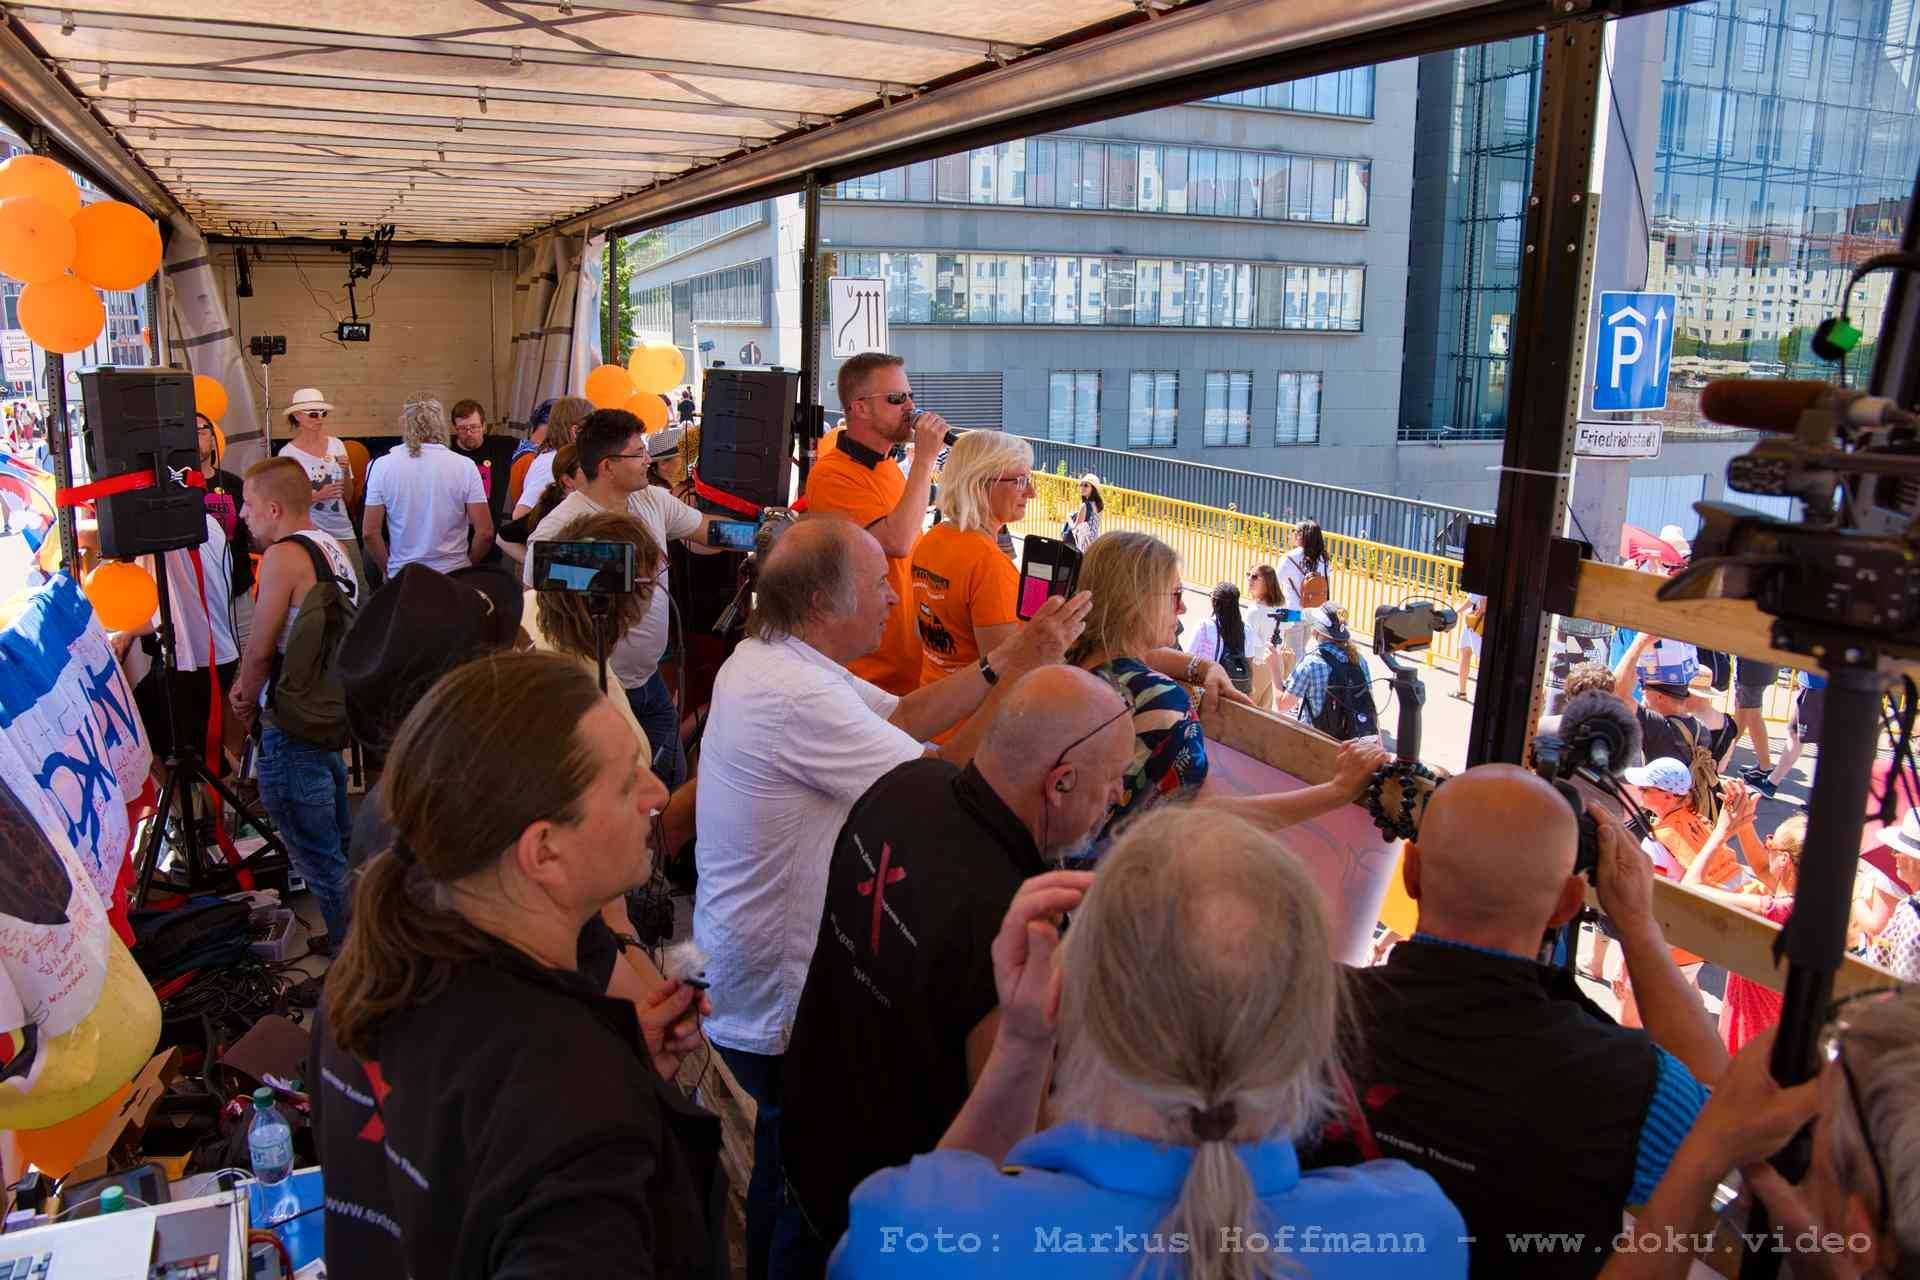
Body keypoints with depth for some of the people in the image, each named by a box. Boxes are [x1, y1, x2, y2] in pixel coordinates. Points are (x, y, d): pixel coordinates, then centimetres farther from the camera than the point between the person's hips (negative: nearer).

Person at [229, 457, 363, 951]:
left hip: (291, 723, -9)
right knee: (341, 843, 23)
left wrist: (248, 698, 3)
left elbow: (259, 649, -15)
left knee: (317, 855, 3)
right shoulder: (334, 546, 8)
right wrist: (251, 686, 10)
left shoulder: (283, 555, -19)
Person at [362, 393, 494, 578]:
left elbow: (369, 532, -3)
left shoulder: (382, 466, -4)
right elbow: (485, 532, -7)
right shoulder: (465, 466, -7)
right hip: (455, 576, -1)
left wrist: (387, 569, 12)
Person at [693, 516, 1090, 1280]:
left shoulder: (764, 657, 1)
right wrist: (1021, 669, -23)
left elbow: (903, 716, 3)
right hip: (778, 1012, -9)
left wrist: (1002, 661, -6)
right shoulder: (796, 698, -31)